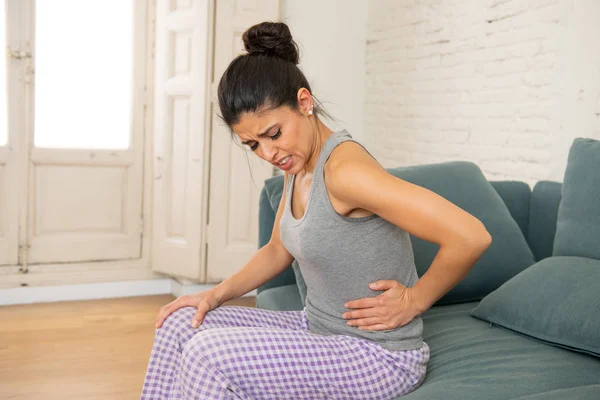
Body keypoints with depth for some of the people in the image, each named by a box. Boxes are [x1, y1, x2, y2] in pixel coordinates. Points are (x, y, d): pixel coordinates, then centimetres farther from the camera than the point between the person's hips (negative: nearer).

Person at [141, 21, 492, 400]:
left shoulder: (345, 169, -27)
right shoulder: (298, 165, 2)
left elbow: (471, 237, -31)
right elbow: (278, 250, 16)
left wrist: (413, 301, -17)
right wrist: (218, 294, 3)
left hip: (379, 358, -9)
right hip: (320, 329, 9)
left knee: (207, 356, -21)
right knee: (182, 323, 4)